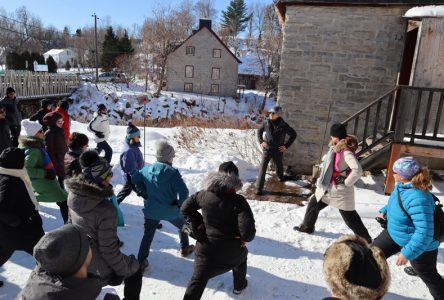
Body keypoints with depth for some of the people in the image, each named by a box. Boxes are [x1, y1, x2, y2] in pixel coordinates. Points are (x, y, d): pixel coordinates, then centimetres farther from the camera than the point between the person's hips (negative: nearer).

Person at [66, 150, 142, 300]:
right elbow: (109, 251, -23)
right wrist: (125, 269, -7)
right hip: (99, 272, -6)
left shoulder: (74, 195, -12)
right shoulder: (106, 210, -33)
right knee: (135, 268, 19)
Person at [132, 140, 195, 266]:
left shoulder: (147, 169, -8)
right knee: (183, 226, 26)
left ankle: (141, 261, 14)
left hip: (151, 210, 3)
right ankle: (185, 248, 42)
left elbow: (134, 178, 9)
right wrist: (180, 204, -10)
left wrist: (144, 192, 14)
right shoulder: (173, 173, -22)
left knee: (148, 235, 15)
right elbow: (184, 192, -28)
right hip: (171, 211, -2)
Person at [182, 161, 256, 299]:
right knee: (241, 255, 33)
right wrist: (244, 238, -2)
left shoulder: (205, 194, -9)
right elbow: (248, 232, -24)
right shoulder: (238, 201, -20)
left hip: (206, 249, 1)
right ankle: (239, 285, 52)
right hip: (232, 251, -1)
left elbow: (185, 208, 5)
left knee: (198, 281, 10)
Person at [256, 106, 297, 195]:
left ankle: (280, 177, 56)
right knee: (262, 168, -7)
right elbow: (259, 131, 10)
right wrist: (261, 142, -2)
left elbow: (293, 134, -4)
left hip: (278, 150, 0)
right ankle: (259, 188, -5)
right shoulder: (266, 123, -9)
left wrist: (286, 146, -7)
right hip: (267, 149, 0)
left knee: (279, 165, 24)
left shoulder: (283, 125, -15)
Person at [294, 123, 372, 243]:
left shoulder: (346, 152, -25)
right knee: (313, 204, 19)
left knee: (350, 217, 3)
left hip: (340, 190, -9)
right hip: (327, 187, 9)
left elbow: (357, 170, -35)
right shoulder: (336, 147, 4)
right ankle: (307, 226, 39)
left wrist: (346, 182, -23)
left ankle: (365, 239, 20)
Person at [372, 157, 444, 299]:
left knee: (428, 275, 16)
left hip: (420, 245, -8)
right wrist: (385, 211, 16)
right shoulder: (402, 185, -11)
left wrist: (407, 253, -33)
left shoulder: (417, 199, -39)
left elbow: (424, 232, -37)